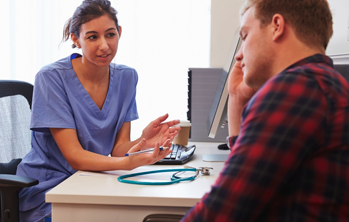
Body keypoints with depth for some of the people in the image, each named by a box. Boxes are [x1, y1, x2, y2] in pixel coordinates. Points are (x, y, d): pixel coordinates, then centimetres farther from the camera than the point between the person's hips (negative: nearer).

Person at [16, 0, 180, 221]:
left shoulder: (126, 77, 1)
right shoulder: (51, 78, -14)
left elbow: (118, 148, -3)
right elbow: (74, 156, -19)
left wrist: (143, 142, -25)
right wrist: (127, 163, -35)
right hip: (47, 188, -4)